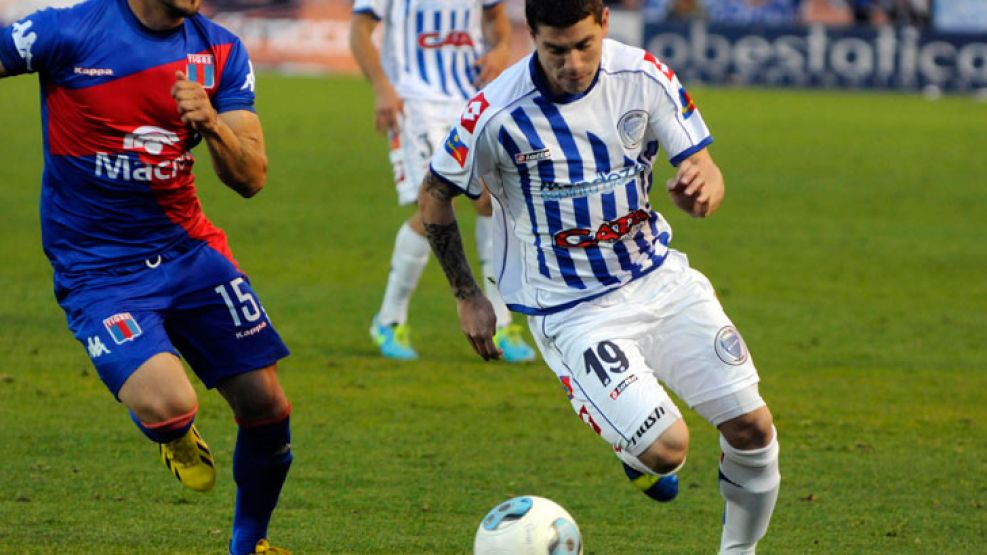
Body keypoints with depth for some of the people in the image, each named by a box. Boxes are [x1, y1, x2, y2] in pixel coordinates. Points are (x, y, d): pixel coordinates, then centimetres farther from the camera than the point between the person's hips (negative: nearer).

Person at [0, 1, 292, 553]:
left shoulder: (221, 51, 0)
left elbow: (251, 178, -2)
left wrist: (211, 125, -21)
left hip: (190, 251, 5)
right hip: (97, 272, -5)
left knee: (266, 406, 1)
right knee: (169, 407, -26)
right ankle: (177, 437, 15)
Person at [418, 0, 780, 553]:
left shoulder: (644, 76, -9)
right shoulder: (499, 113, -18)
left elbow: (705, 170, -4)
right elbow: (434, 195, -2)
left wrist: (702, 188, -29)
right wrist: (467, 297, 1)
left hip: (659, 277, 4)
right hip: (572, 313, -4)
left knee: (753, 427, -4)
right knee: (668, 448, -19)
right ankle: (639, 453, 20)